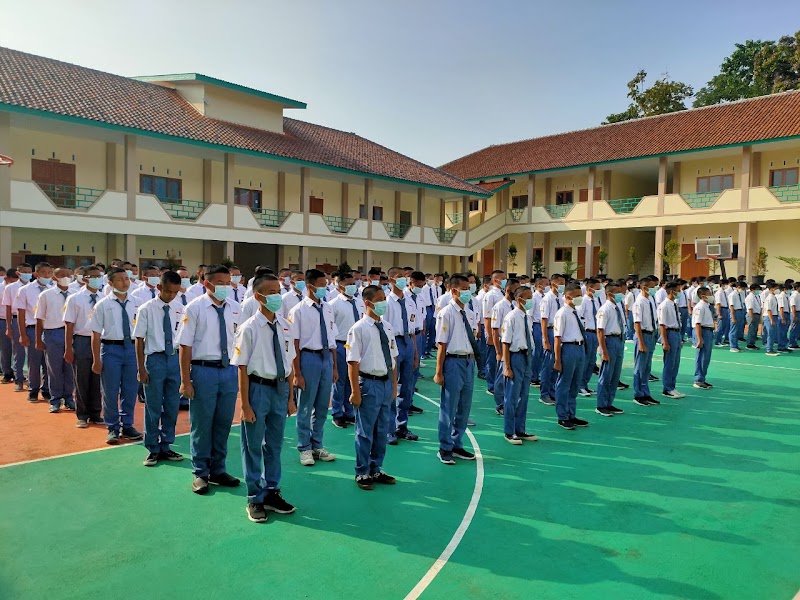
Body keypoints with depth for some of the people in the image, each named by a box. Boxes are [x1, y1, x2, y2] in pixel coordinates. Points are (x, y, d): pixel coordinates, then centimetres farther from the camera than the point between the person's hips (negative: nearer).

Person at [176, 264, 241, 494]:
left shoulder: (235, 308, 4)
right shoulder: (194, 308, -8)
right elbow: (185, 346, -9)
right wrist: (185, 381, -11)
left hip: (229, 371, 4)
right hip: (203, 370, -4)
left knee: (223, 424, 14)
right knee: (201, 424, 8)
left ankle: (218, 470, 31)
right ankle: (200, 473, 25)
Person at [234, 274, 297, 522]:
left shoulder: (285, 326, 2)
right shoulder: (249, 328, -13)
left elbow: (289, 363, 7)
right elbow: (243, 368, -12)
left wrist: (290, 397, 9)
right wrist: (245, 404, -12)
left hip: (281, 388, 5)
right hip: (258, 388, -5)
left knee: (275, 444, 17)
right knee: (253, 446, 9)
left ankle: (272, 493, 34)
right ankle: (255, 499, 26)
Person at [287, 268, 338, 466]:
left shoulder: (327, 309, 7)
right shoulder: (299, 311, -10)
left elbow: (332, 340, 11)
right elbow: (295, 343, -11)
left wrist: (334, 367, 12)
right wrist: (297, 373, -12)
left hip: (327, 357, 5)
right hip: (309, 357, -5)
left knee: (322, 406, 15)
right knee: (306, 406, 7)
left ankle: (317, 446, 32)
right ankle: (305, 449, 24)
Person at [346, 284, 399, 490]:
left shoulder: (387, 327, 7)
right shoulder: (359, 329, -13)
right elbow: (353, 362, -14)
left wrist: (394, 385, 14)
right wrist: (355, 391, -15)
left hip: (386, 382, 7)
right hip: (369, 383, -6)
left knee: (382, 430, 17)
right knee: (365, 431, 6)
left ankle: (376, 470, 33)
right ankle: (363, 473, 23)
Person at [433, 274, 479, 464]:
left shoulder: (470, 314, 8)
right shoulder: (446, 313, -12)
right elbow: (442, 344, -14)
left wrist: (472, 361, 12)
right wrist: (439, 372, -14)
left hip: (469, 362, 7)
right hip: (453, 362, -7)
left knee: (464, 407, 16)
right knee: (448, 407, 3)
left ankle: (456, 445, 33)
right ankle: (445, 449, 18)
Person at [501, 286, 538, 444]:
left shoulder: (527, 318, 7)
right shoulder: (511, 317, -15)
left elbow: (529, 339, 13)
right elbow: (506, 343, -16)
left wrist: (530, 360, 14)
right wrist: (507, 367, -17)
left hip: (527, 356, 8)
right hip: (516, 356, -8)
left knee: (524, 396, 16)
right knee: (512, 397, 3)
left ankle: (520, 430, 29)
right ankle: (509, 432, 17)